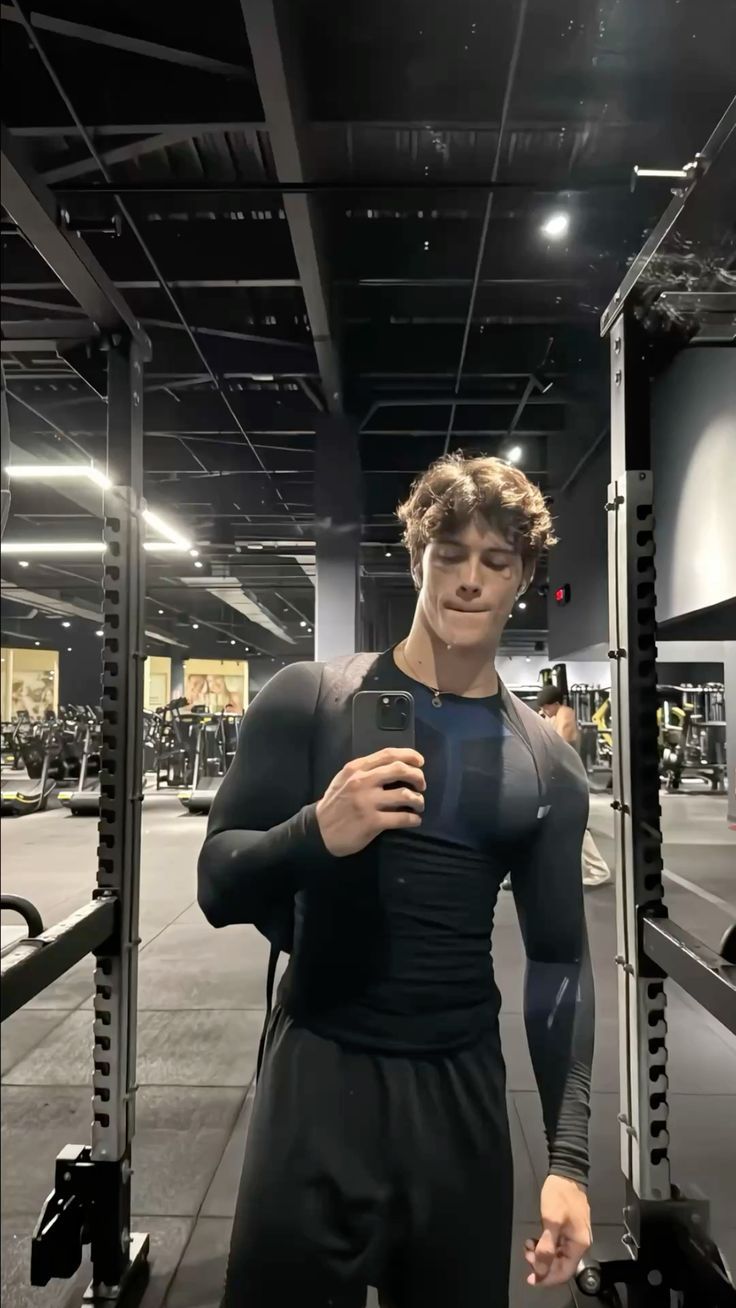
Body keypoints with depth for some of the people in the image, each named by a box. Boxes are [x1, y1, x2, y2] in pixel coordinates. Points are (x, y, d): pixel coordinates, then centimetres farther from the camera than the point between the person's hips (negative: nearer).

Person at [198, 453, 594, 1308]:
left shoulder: (547, 764, 0)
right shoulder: (309, 701, -8)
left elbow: (558, 961, 4)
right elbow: (219, 888, -8)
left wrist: (569, 1157, -1)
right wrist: (317, 833, -28)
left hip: (461, 1087, 3)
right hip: (319, 1075, -2)